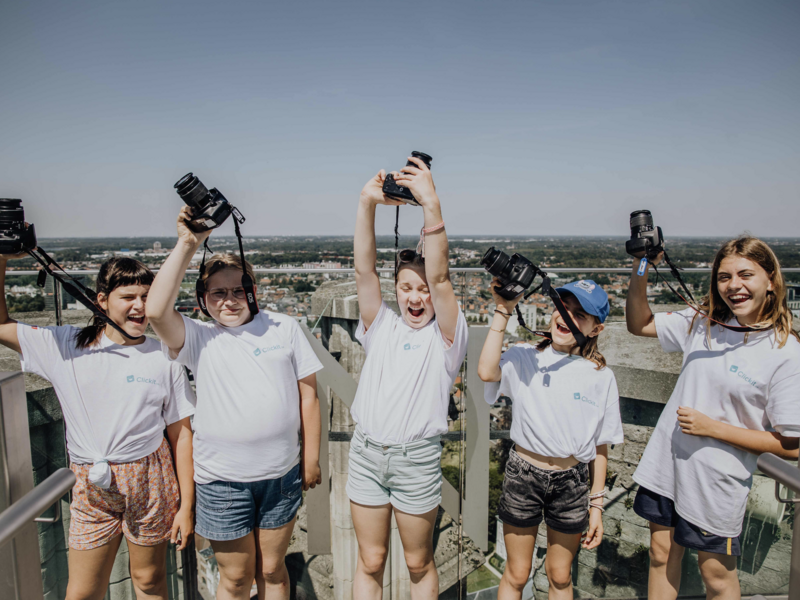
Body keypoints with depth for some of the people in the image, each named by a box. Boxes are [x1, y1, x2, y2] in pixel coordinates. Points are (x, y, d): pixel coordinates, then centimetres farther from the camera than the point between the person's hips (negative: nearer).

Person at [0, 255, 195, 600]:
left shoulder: (164, 358, -5)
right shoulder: (66, 345, 0)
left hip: (150, 480, -1)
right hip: (91, 486, 2)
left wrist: (186, 506, -2)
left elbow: (181, 433, -3)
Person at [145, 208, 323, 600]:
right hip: (223, 479, -1)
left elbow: (307, 395, 3)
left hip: (282, 475, 1)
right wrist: (186, 245, -19)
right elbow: (156, 310, -22)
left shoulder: (284, 328, 1)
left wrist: (311, 458, 3)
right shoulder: (199, 339, -2)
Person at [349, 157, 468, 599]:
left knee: (419, 563, 15)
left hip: (416, 457, -3)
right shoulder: (380, 326, 5)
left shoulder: (445, 335, -4)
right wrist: (367, 203, -18)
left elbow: (439, 277, -19)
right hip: (366, 452, 3)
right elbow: (364, 270, -6)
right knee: (369, 562, 15)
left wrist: (431, 207, -30)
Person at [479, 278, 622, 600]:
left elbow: (600, 447, 2)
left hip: (572, 481, 2)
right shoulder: (524, 357, -9)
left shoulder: (601, 377, -4)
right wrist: (503, 310, -25)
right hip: (524, 475, -1)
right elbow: (487, 371, -31)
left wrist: (596, 505, 4)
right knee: (516, 574, 14)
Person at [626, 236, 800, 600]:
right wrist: (641, 270, -9)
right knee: (661, 555, 19)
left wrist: (712, 427, -18)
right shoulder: (703, 324, -2)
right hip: (666, 463, 4)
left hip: (717, 481, -4)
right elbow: (639, 325, 5)